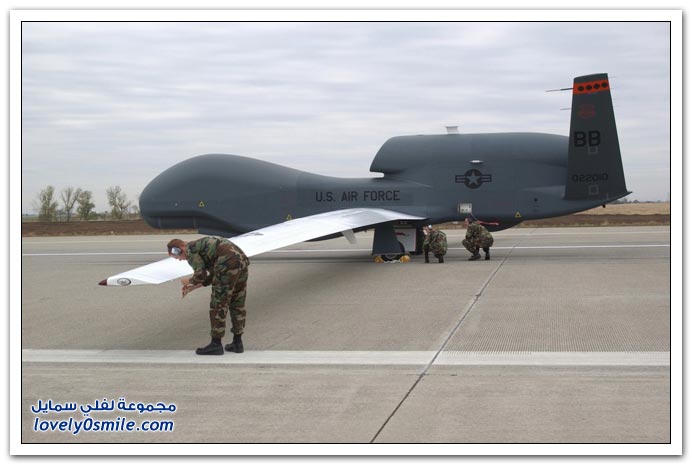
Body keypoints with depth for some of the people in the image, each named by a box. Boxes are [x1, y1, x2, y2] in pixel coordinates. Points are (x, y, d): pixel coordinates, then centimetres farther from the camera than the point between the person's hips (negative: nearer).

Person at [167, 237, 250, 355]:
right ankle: (237, 343, 19)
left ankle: (216, 344, 5)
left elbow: (201, 275, -4)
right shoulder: (201, 246, 32)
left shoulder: (190, 250, 5)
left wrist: (188, 281, 16)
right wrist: (193, 287, 31)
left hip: (227, 264, -9)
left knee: (218, 305, 1)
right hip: (242, 259, 9)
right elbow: (214, 276, 31)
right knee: (237, 303, 16)